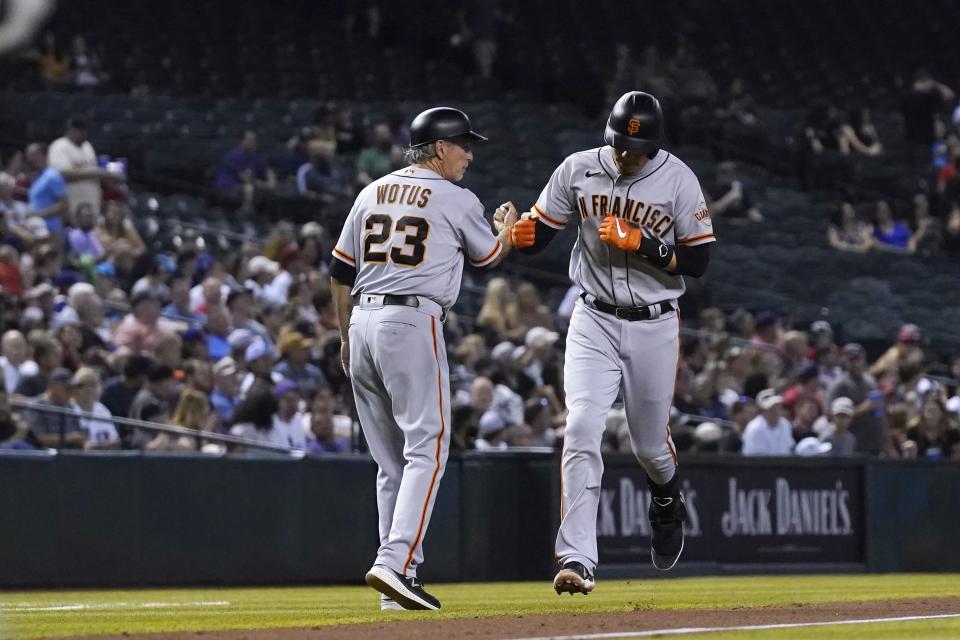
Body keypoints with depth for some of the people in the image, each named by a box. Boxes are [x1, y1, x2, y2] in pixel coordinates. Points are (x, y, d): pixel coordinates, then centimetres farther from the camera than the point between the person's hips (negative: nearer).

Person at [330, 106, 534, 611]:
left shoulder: (372, 193, 15)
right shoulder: (457, 200, -1)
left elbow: (339, 272, 16)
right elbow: (488, 257, 16)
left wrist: (346, 336, 24)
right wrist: (509, 228, 37)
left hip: (362, 323, 7)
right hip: (412, 324, -7)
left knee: (391, 459, 11)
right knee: (426, 449, -8)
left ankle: (398, 576, 9)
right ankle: (394, 563, -23)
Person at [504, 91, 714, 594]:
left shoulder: (678, 179, -9)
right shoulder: (578, 170, -4)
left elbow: (698, 261, -8)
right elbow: (537, 236, 0)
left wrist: (642, 244, -22)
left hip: (654, 326, 0)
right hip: (594, 321, 0)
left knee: (649, 444, 11)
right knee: (581, 429, -17)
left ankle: (667, 502, 50)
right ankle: (577, 562, -21)